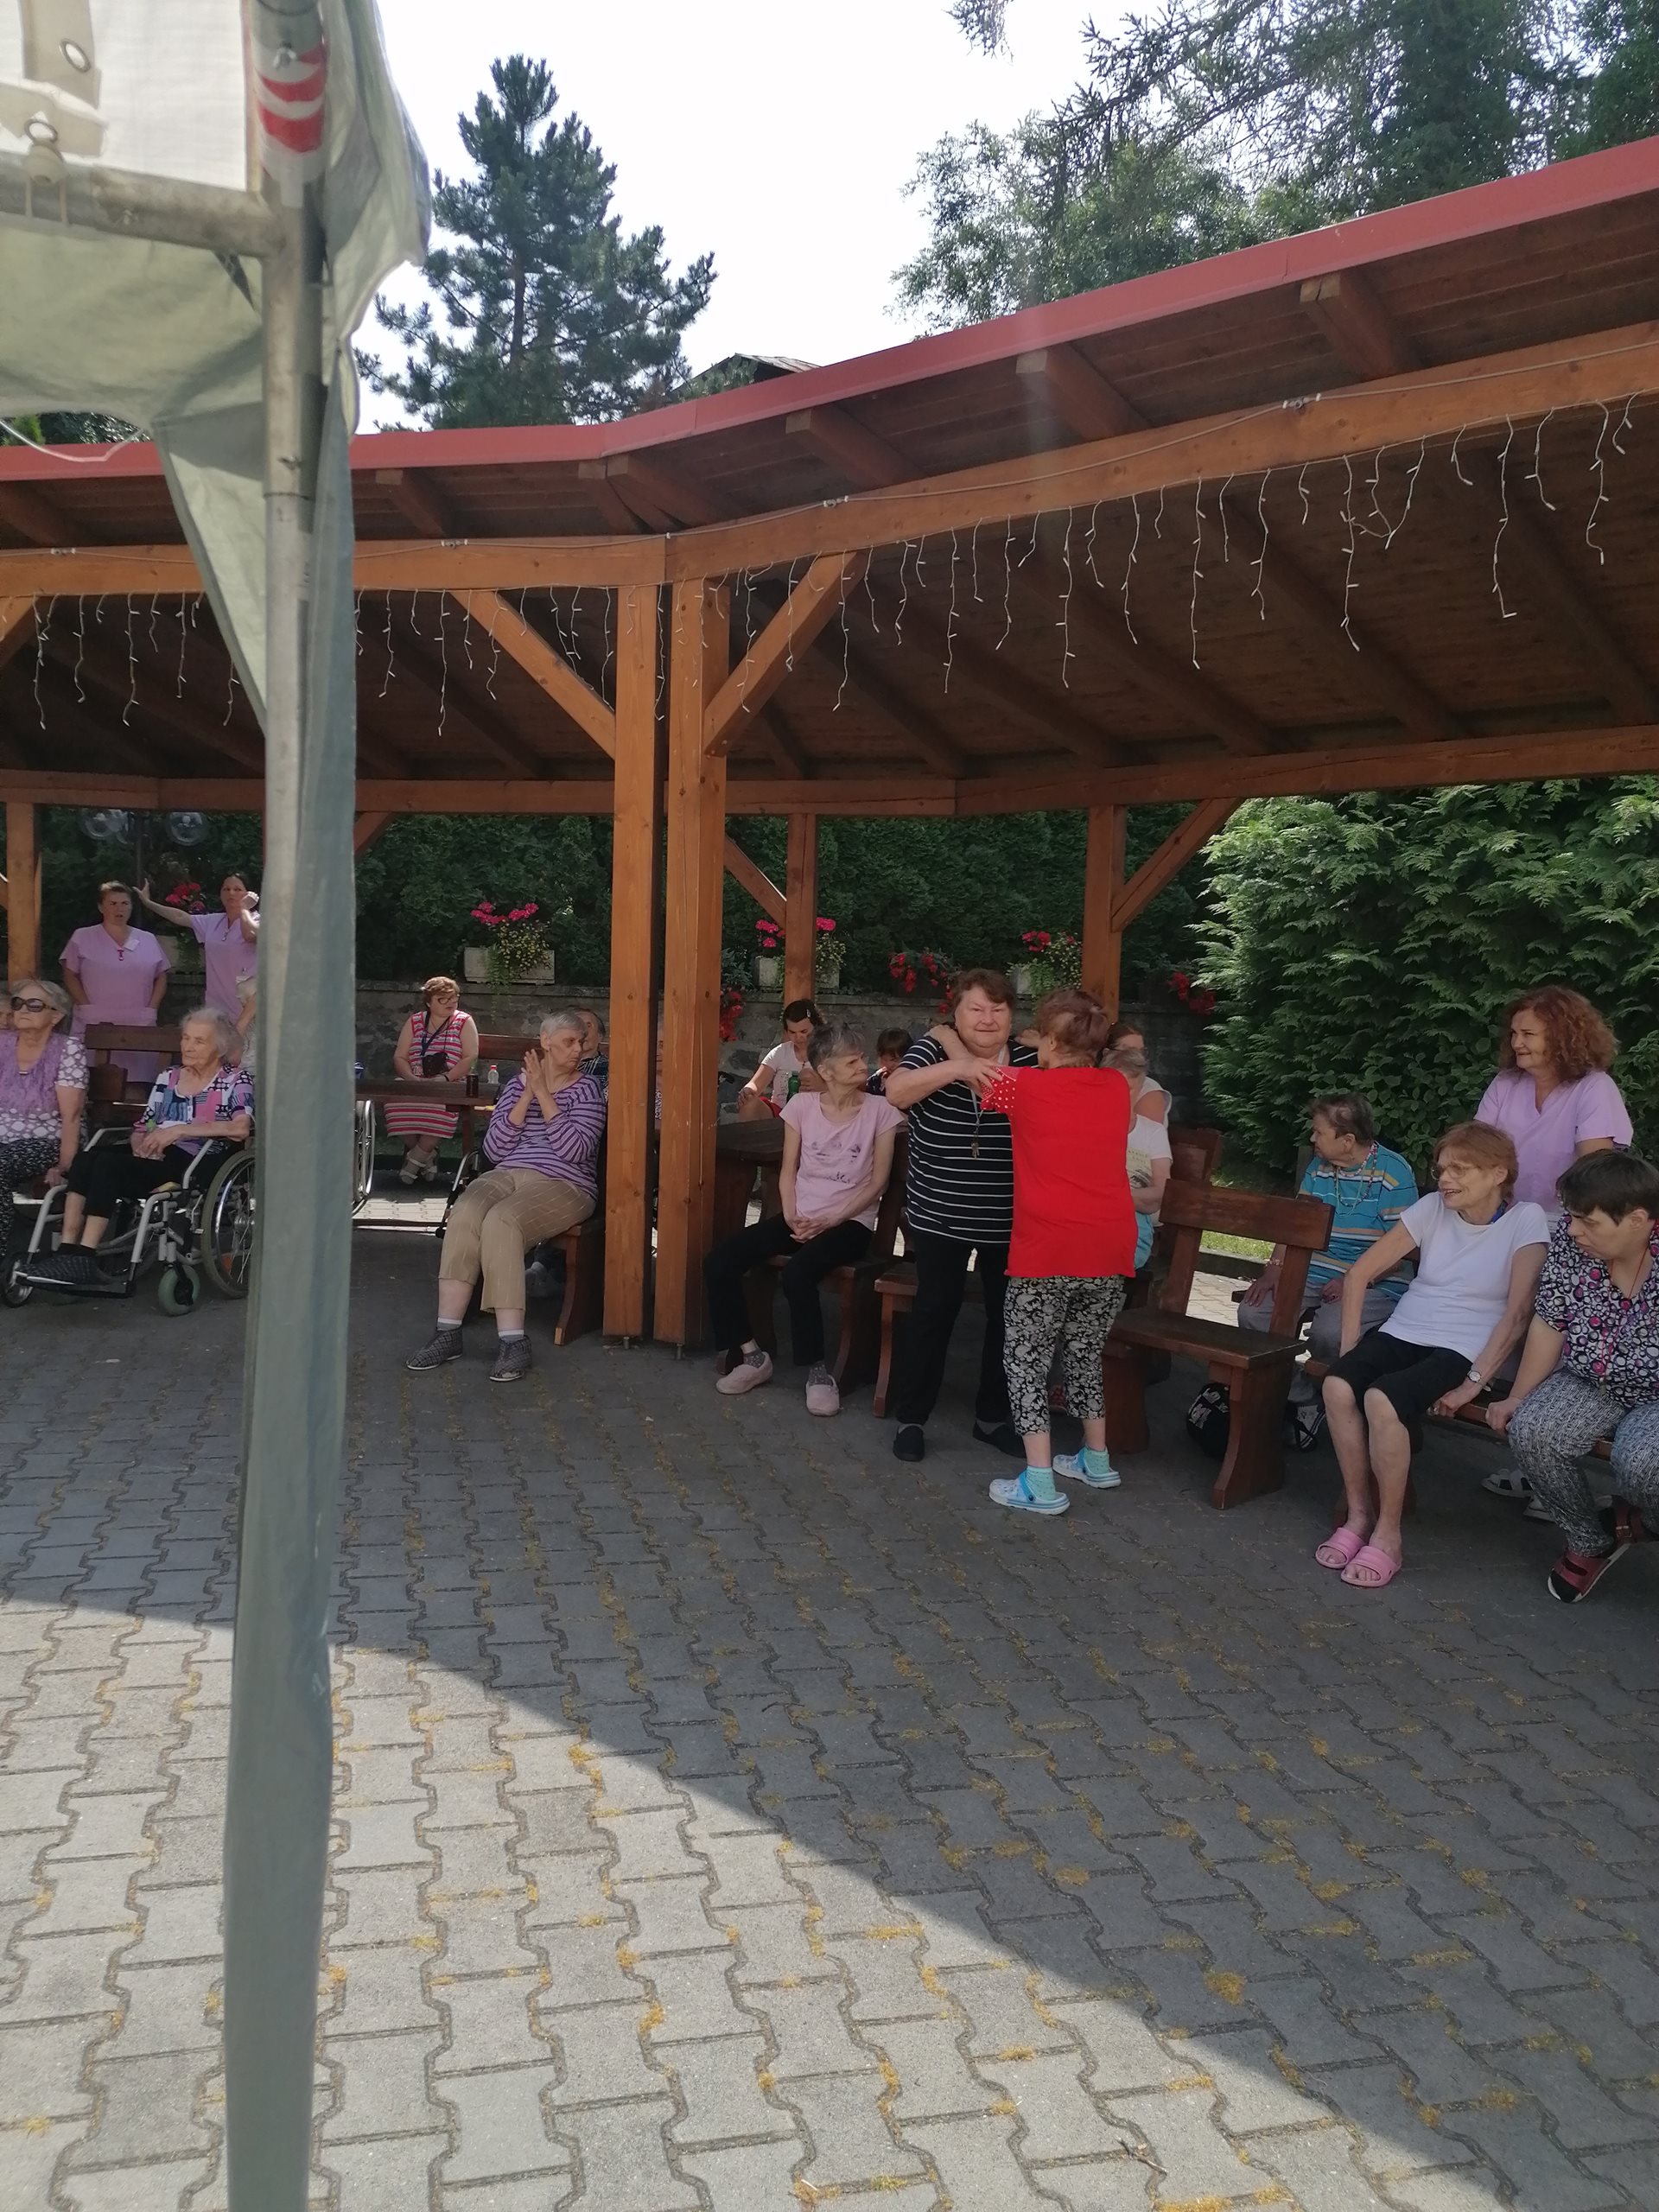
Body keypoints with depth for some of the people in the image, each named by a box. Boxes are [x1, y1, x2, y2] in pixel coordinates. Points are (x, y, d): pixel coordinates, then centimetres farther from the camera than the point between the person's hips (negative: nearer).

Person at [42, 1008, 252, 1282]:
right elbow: (142, 1127, 23)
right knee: (85, 1160, -24)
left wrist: (179, 1129, -18)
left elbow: (241, 1128, -14)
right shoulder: (168, 1077, 23)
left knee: (108, 1165, -29)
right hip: (153, 1157, 6)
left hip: (193, 1163, -6)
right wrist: (139, 1142, -3)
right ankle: (66, 1249, -28)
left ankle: (84, 1257, -28)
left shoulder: (235, 1080, 5)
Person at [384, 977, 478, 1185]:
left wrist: (445, 1078, -17)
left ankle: (415, 1159, -18)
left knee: (441, 1105, -38)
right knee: (395, 1100, -31)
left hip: (451, 1084, -3)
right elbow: (399, 1057, 8)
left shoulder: (464, 1022, 8)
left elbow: (470, 1058, -3)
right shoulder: (415, 1022, 15)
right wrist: (412, 1078, -12)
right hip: (415, 1084, 3)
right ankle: (428, 1156, -10)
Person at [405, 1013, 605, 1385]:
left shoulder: (587, 1088, 4)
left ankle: (513, 1341, -33)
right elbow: (494, 1149, 4)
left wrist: (544, 1094, -11)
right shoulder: (518, 1084, 15)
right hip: (508, 1175, 4)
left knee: (500, 1222, -34)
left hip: (563, 1184, -4)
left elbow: (575, 1150, -11)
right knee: (463, 1215, -29)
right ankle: (447, 1333, -26)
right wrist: (527, 1096, -4)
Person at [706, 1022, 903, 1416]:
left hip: (850, 1222, -4)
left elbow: (878, 1181, -4)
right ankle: (752, 1356, 0)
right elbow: (788, 1171, 8)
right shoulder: (802, 1105, 5)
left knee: (797, 1274, -35)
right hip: (800, 1216, 4)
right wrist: (792, 1216, -10)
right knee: (718, 1263, -15)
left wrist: (832, 1220, -14)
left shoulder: (880, 1110, -3)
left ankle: (817, 1370, -15)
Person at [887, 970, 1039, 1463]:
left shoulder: (1030, 1060, 1)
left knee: (1007, 1315, 11)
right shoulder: (935, 1049, -5)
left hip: (1010, 1221, 3)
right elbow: (895, 1093, -22)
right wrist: (956, 1068, -34)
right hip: (941, 1215, -3)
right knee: (934, 1311, 0)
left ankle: (993, 1416, 27)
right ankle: (911, 1417, 14)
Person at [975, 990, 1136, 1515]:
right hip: (1110, 1248, 5)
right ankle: (1096, 1460, 34)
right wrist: (1054, 1057, 31)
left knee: (1027, 1357, 6)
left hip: (1047, 1250, -5)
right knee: (1086, 1351, 23)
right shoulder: (1117, 1087, 6)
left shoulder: (1026, 1086, -5)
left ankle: (1040, 1482, 1)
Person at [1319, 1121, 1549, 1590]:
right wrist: (1350, 1349, -1)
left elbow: (1517, 1312, -9)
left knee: (1382, 1399, -34)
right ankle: (1359, 1513, -11)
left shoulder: (1525, 1220, -3)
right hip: (1401, 1332, 4)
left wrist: (1474, 1382, -16)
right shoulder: (1432, 1208, 6)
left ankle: (1387, 1532, -17)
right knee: (1338, 1386, -28)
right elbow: (1360, 1273, 7)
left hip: (1462, 1350, -4)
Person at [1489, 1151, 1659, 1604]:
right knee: (1531, 1431, -21)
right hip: (1592, 1381, 5)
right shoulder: (1572, 1236, -13)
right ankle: (1591, 1542, 6)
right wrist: (1517, 1398, -3)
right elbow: (1550, 1324, -3)